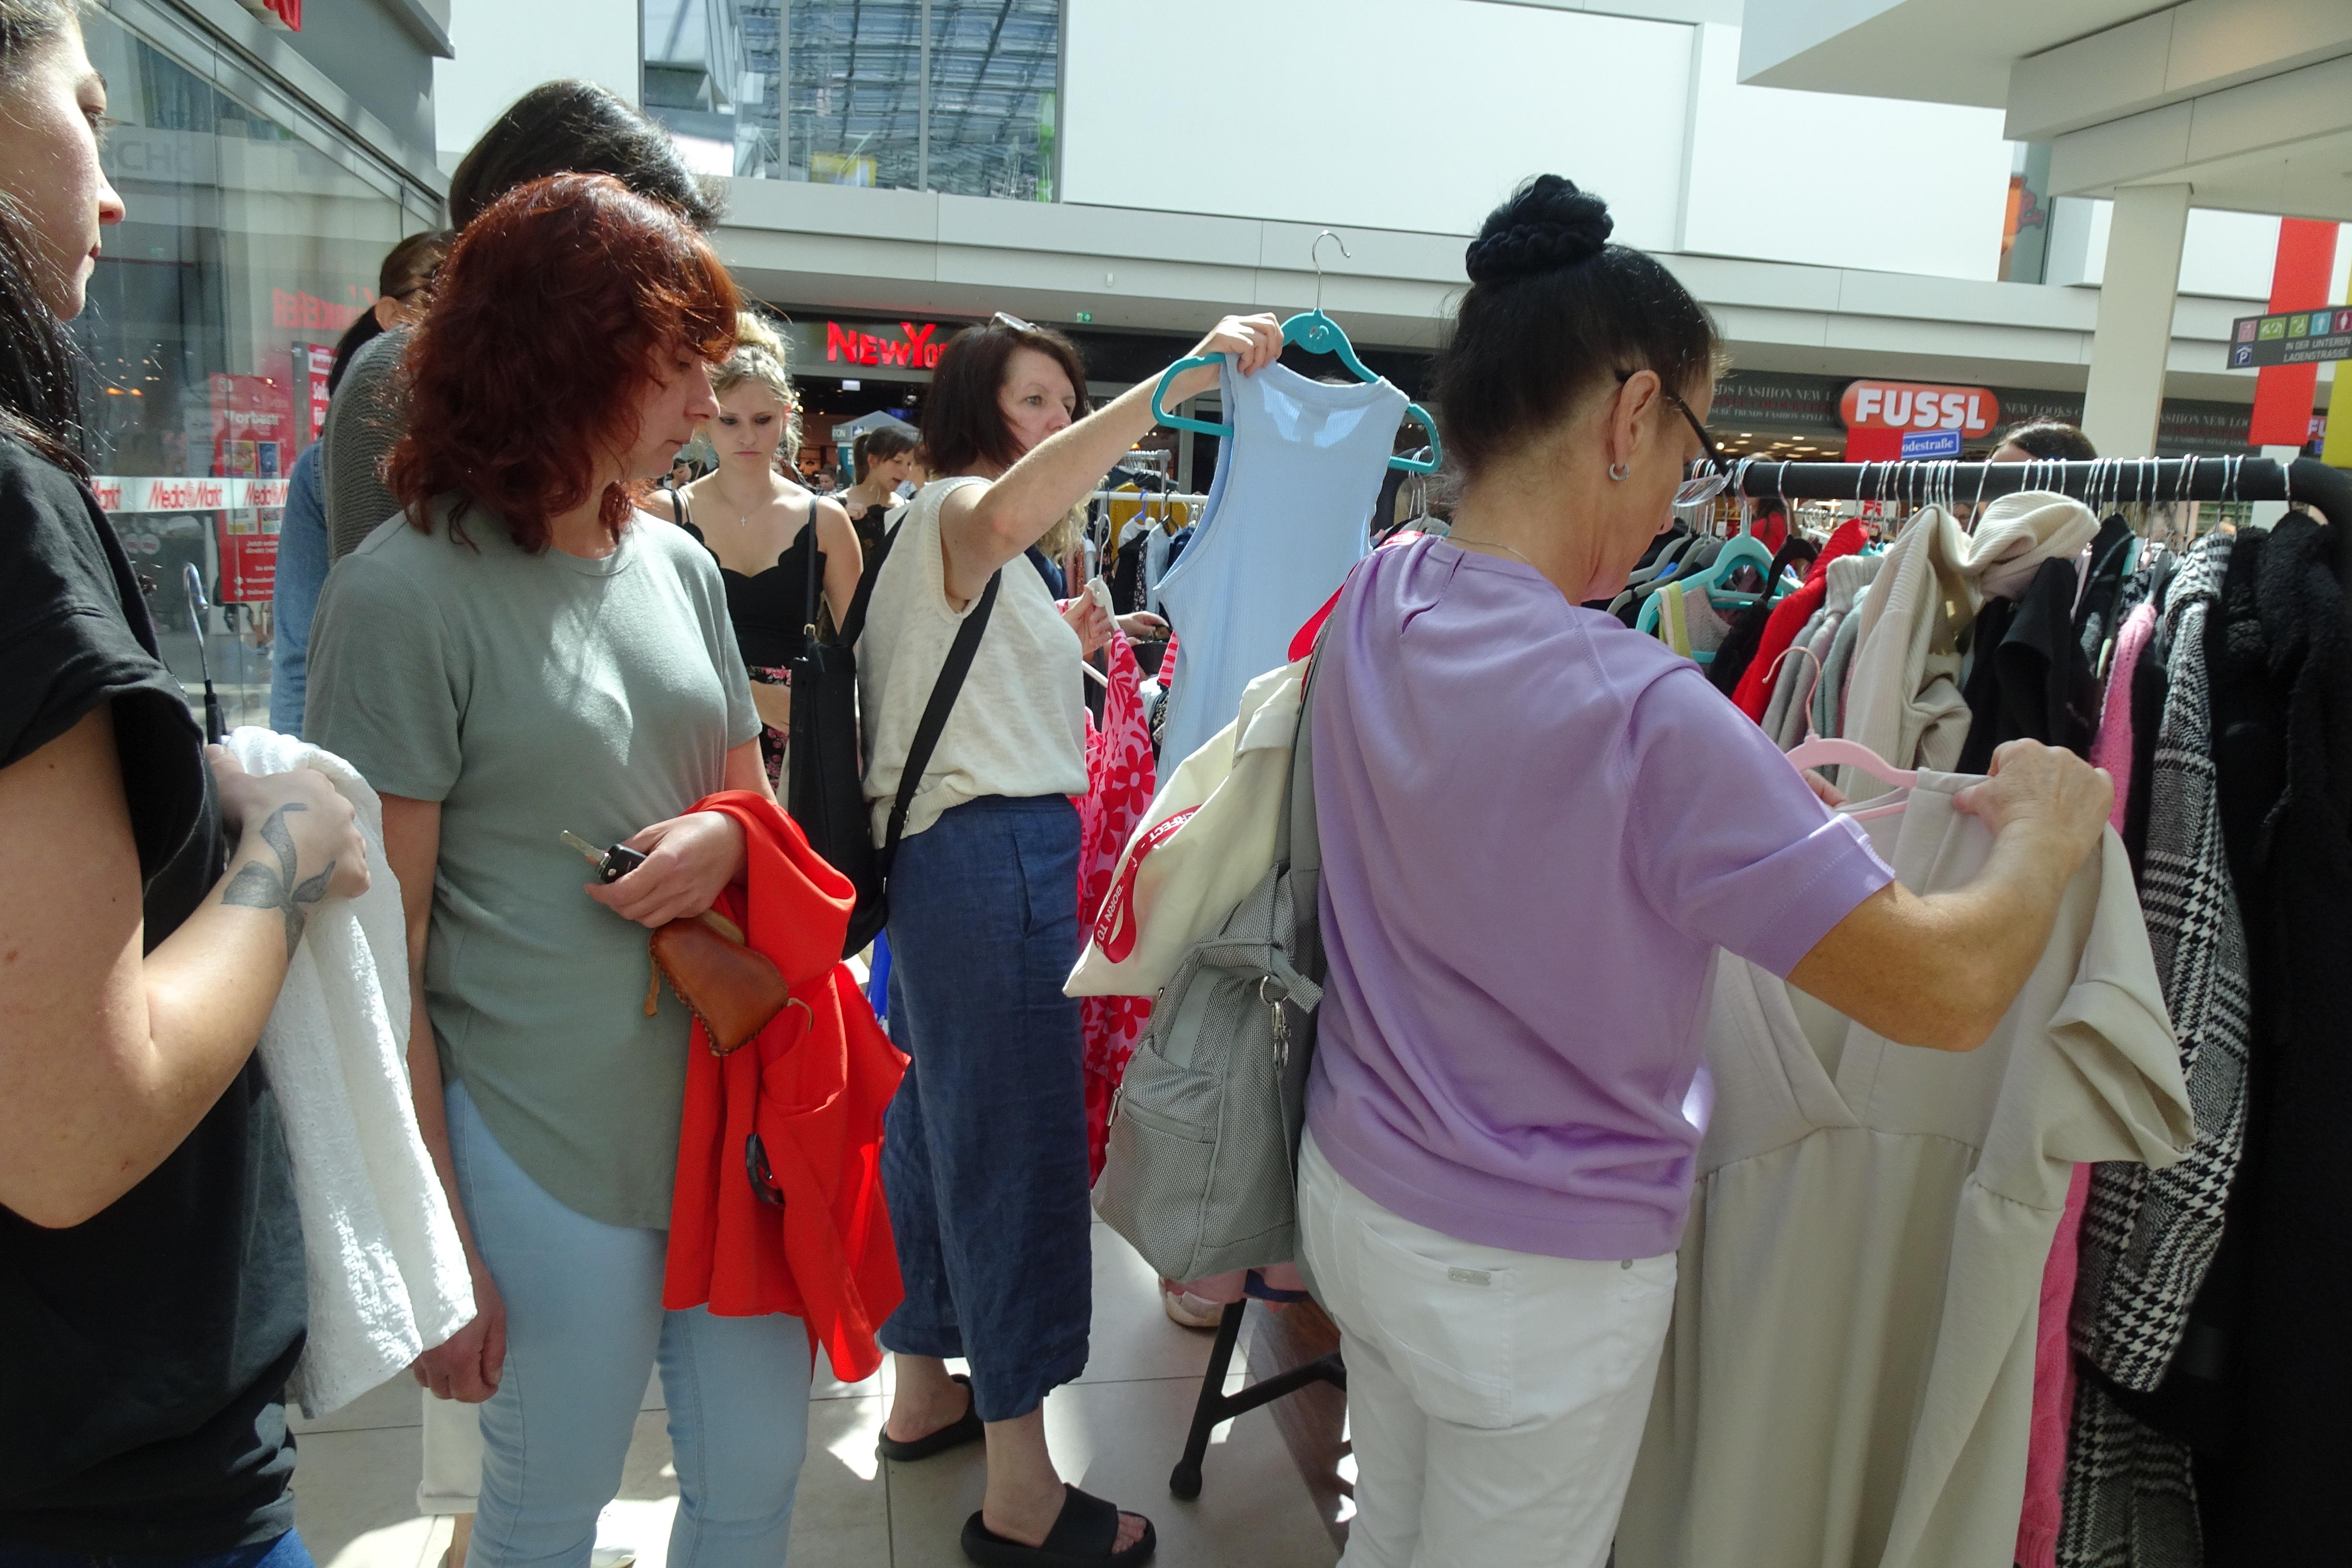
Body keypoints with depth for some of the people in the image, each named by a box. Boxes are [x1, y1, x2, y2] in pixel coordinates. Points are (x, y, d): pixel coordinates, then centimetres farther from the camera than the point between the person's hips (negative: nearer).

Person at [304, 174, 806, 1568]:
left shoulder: (679, 565, 6)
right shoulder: (405, 591, -12)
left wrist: (727, 839, -9)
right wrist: (436, 1250, -10)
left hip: (732, 1112, 6)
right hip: (548, 1149, -5)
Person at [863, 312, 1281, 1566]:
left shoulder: (956, 537, 23)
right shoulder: (947, 508, -9)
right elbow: (1004, 516, -36)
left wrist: (1062, 645, 16)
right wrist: (1177, 384, -40)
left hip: (955, 853, 11)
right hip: (996, 852, -11)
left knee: (941, 1121, 17)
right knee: (1017, 1141, -7)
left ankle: (921, 1392, 33)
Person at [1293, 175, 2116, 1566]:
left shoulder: (1375, 603, -8)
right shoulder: (1643, 718, -30)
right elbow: (1950, 992, -24)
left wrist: (1763, 776, 6)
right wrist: (2044, 835, -5)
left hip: (1354, 1191, 6)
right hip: (1542, 1279, -6)